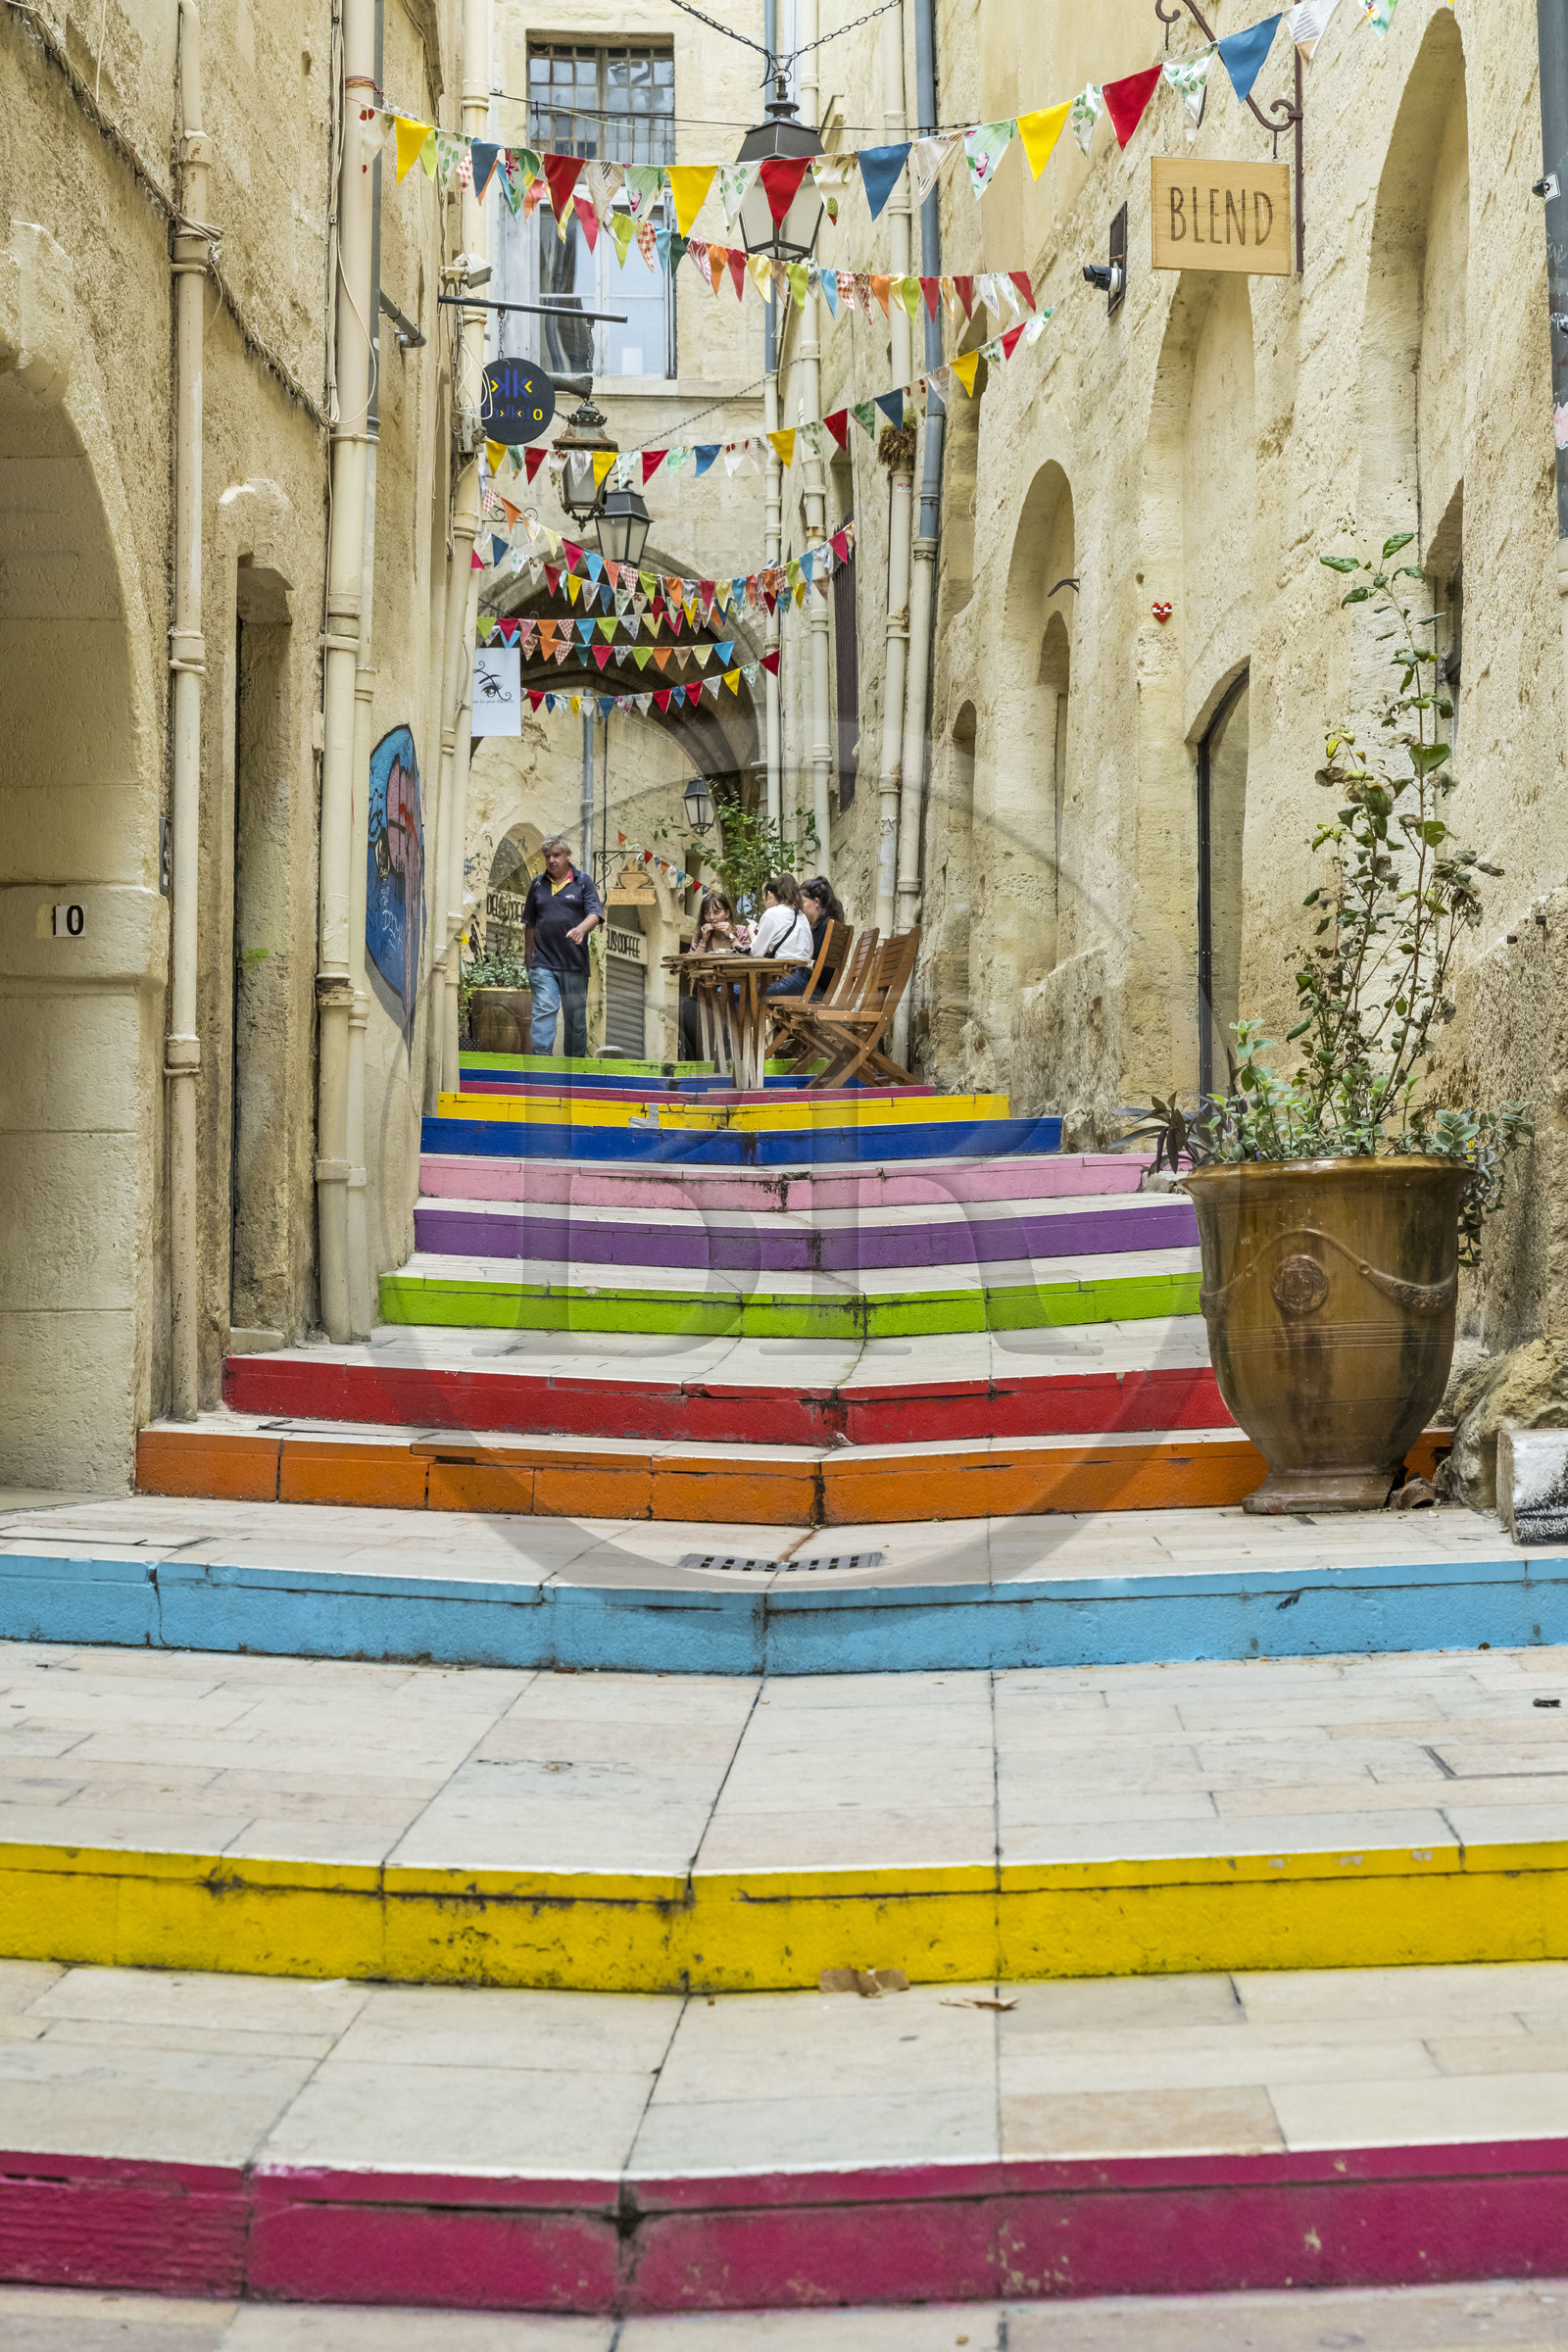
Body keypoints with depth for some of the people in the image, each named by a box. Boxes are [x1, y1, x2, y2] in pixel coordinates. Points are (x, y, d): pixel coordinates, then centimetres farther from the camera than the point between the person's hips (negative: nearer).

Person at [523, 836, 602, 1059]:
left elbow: (595, 912, -6)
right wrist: (529, 957, 17)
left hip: (575, 965, -1)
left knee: (576, 1018, 7)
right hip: (543, 964, 1)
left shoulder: (583, 881, 7)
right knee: (544, 1010, -14)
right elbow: (530, 924, 19)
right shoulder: (537, 884, 13)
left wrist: (582, 928, -28)